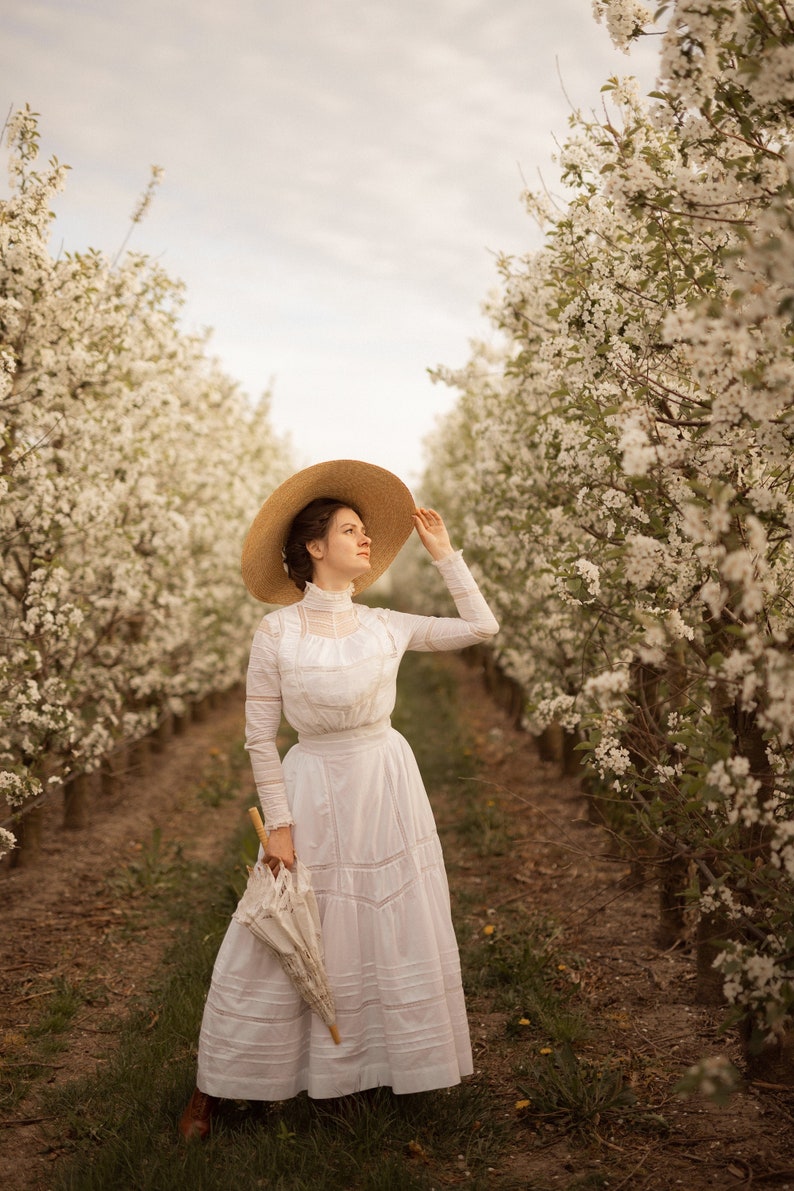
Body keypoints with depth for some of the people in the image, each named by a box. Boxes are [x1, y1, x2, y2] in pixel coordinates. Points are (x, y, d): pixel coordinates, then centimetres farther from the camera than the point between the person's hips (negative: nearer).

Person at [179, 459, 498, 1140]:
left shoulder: (386, 627, 0)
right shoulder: (277, 634, -10)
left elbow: (481, 627, 4)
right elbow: (260, 736, -7)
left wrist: (443, 552, 2)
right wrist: (279, 824, -10)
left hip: (388, 785, 4)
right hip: (315, 792, -3)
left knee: (395, 928, 13)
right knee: (279, 944, 3)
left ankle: (395, 1062, 34)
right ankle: (214, 1086, 20)